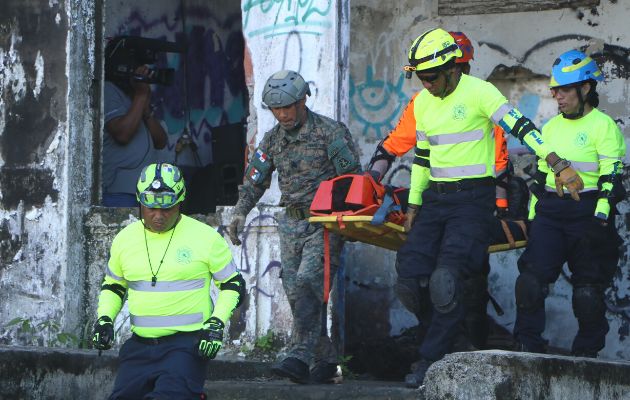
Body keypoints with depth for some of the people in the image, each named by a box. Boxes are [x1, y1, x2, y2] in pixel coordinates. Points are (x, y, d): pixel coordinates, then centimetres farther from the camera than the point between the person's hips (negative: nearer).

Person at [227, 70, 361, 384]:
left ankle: (300, 358, -27)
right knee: (296, 295, 2)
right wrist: (240, 213, 2)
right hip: (291, 223, 6)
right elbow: (254, 180, 16)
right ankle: (325, 360, 10)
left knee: (307, 282, -22)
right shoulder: (272, 140, 11)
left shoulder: (330, 132, -6)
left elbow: (352, 175, -8)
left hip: (324, 222, -6)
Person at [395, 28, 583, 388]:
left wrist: (559, 165, -31)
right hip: (435, 197, 7)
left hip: (473, 198, -7)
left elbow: (521, 126, -21)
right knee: (411, 274, -6)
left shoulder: (478, 92, -11)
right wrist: (413, 204, 21)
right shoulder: (422, 102, 11)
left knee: (448, 278, -19)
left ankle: (431, 362, -9)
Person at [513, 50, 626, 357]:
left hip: (587, 213, -5)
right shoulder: (552, 127, 15)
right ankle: (529, 348, -4)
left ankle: (586, 352, 13)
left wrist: (600, 219, -16)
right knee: (530, 279, -9)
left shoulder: (604, 126, -6)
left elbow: (611, 179, -10)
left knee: (588, 290, 1)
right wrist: (533, 214, 19)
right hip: (550, 214, 6)